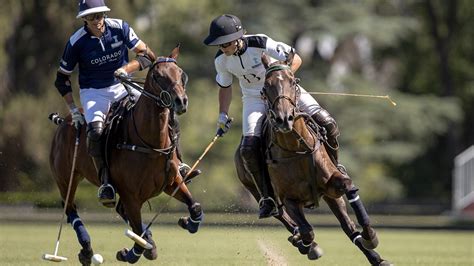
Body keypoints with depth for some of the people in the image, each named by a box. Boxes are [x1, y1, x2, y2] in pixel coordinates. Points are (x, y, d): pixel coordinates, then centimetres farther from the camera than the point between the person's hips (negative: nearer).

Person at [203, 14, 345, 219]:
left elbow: (295, 59, -18)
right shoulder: (221, 60, -12)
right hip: (254, 98, 2)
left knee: (326, 123, -18)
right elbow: (225, 87, 9)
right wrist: (223, 114, 1)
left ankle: (333, 166, 9)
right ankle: (267, 198, -6)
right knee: (249, 148, -21)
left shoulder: (261, 44, -26)